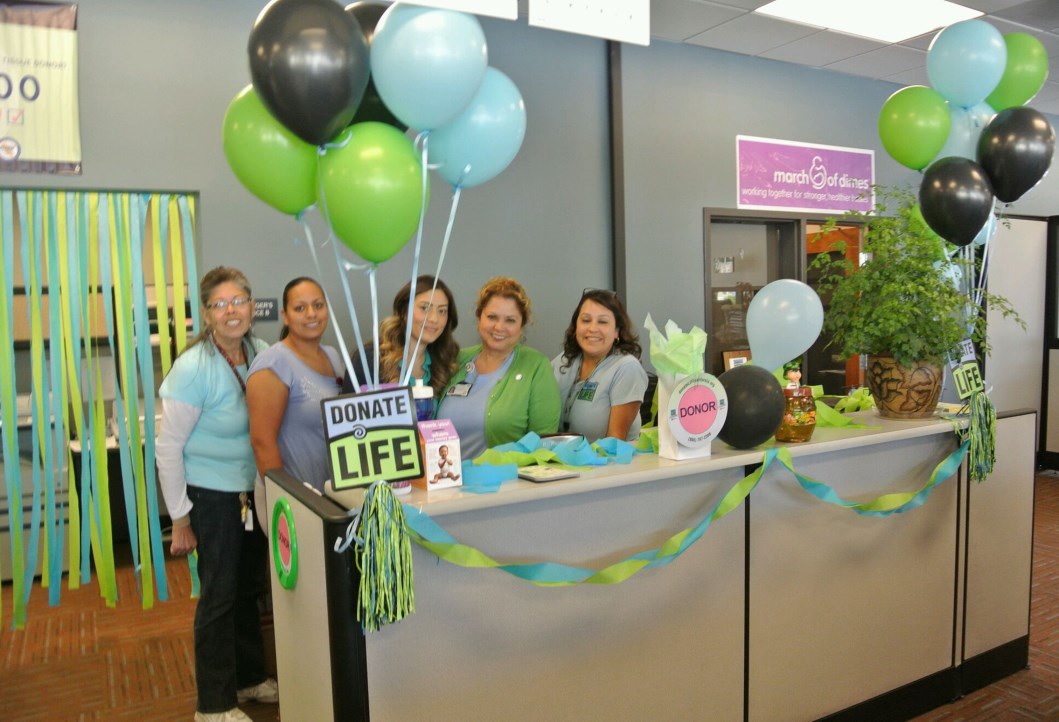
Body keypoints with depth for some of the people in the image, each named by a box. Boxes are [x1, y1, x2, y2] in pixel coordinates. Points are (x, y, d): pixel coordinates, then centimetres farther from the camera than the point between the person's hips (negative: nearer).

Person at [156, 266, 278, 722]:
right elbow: (167, 449, -15)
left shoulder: (261, 354, -3)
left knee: (250, 588, 17)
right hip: (213, 493, -5)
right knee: (219, 595, 4)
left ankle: (249, 678, 37)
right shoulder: (193, 368, -19)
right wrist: (180, 519, -13)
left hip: (254, 490, 6)